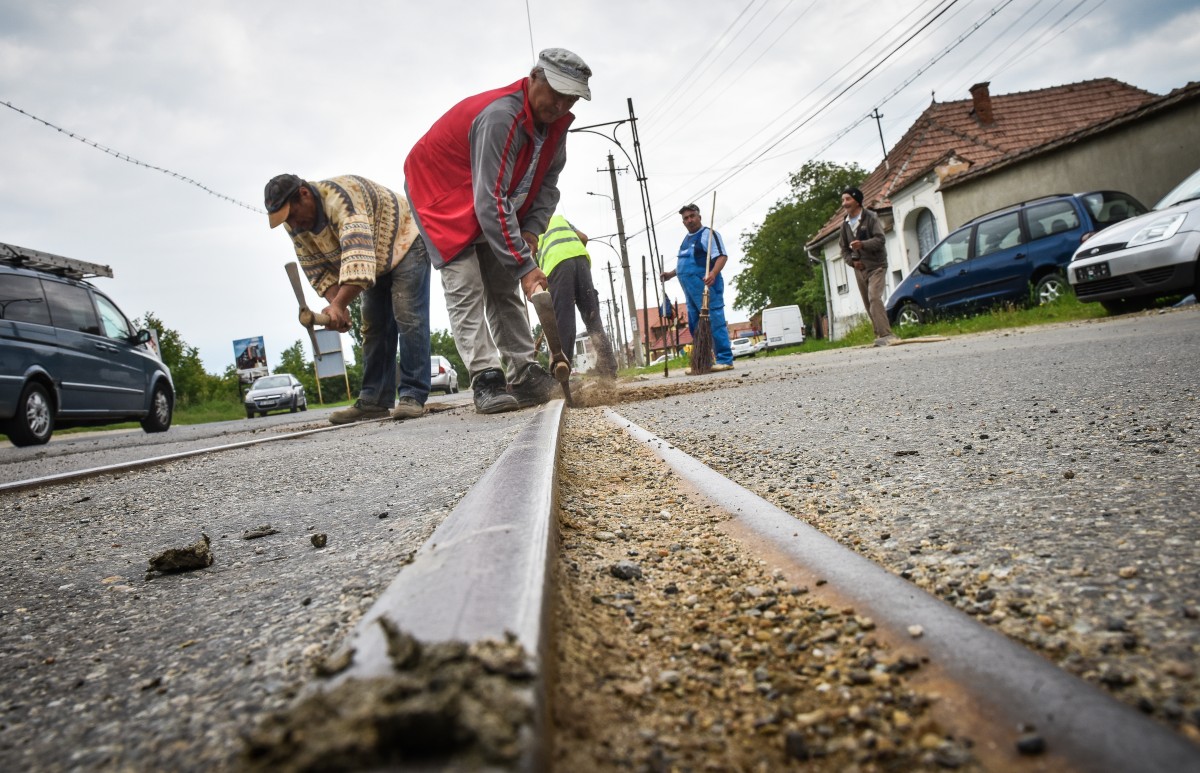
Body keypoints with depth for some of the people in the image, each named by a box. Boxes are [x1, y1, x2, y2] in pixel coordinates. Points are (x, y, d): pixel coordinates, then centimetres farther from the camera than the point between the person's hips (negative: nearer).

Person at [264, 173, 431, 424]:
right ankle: (374, 401, 2)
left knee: (408, 319, -17)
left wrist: (338, 304, -49)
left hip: (404, 244, -8)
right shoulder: (294, 224, -8)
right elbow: (318, 270, -9)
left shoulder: (340, 196, -35)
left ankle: (413, 396, -17)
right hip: (375, 265, 8)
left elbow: (357, 256, -44)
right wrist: (336, 303, -26)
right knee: (373, 328, 2)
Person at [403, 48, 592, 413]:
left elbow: (547, 183, -1)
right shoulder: (500, 116, -34)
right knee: (465, 287, -17)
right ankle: (486, 380, -19)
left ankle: (525, 375, 6)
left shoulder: (555, 121, -8)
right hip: (441, 194, -8)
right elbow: (491, 202, -38)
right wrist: (525, 265, -38)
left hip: (493, 209, 9)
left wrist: (530, 231, -19)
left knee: (504, 287, 5)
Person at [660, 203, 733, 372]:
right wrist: (671, 274, 25)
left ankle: (725, 360, -12)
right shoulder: (687, 239, 23)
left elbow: (722, 256, -16)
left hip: (706, 286, -9)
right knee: (695, 326, 10)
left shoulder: (708, 234, -4)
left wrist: (713, 273, -32)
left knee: (715, 322, -12)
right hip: (690, 289, 9)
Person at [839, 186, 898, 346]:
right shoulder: (845, 224, 10)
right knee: (868, 304, 5)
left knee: (874, 298, -22)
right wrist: (852, 261, -7)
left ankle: (885, 335, -25)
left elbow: (880, 239, -17)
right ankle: (880, 334, 12)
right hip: (859, 269, 6)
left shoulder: (871, 217, -7)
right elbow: (844, 249, 12)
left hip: (876, 266, -6)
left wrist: (863, 244, -33)